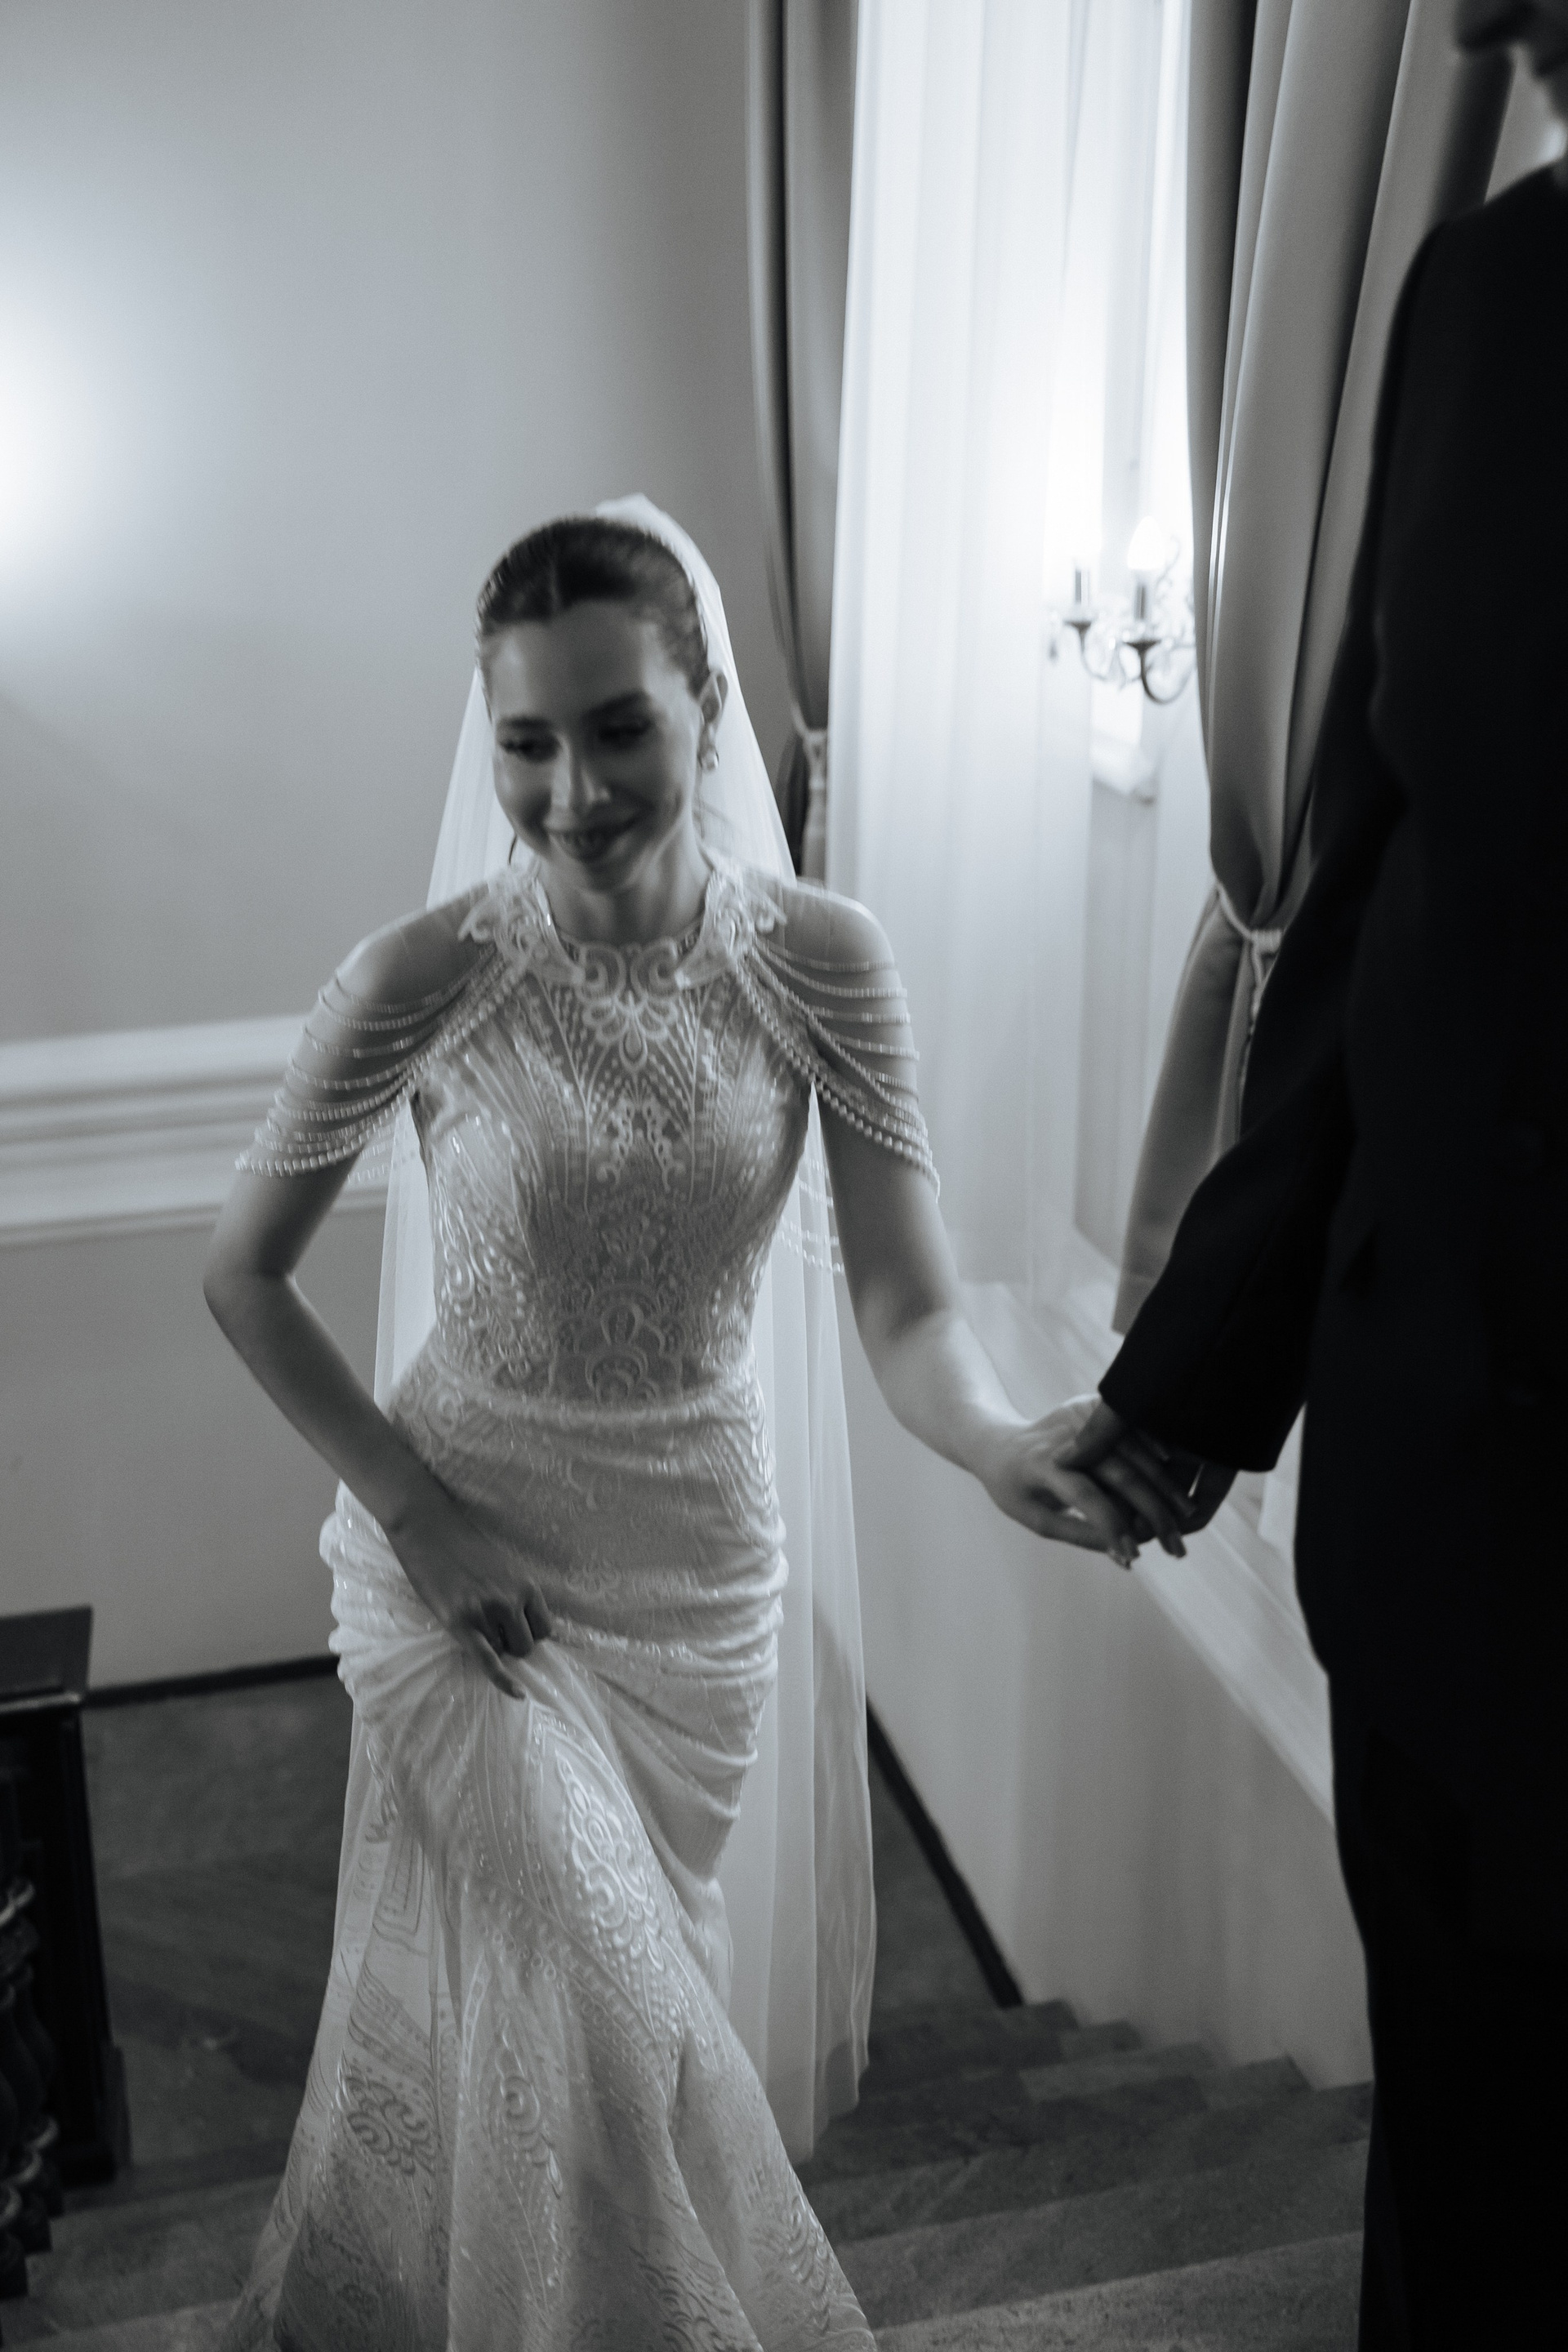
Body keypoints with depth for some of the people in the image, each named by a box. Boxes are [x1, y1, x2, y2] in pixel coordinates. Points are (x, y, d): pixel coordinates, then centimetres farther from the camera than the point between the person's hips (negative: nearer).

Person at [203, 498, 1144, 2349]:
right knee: (592, 2003, -5)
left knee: (627, 1974, 20)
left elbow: (906, 1308, -17)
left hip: (700, 1552, 3)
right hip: (464, 1549, -3)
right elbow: (239, 1273, -7)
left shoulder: (821, 964, -14)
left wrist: (1008, 1448, -38)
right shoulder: (423, 981, -19)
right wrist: (413, 1510, -12)